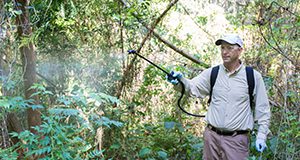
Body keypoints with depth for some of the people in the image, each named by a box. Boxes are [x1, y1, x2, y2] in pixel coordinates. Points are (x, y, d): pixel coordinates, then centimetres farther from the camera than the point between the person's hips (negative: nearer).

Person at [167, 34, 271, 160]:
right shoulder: (212, 73, 4)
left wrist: (261, 135, -1)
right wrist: (180, 81, -30)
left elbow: (262, 108, 3)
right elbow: (192, 88, -9)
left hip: (237, 140, -2)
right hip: (211, 136, 3)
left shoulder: (253, 77, -1)